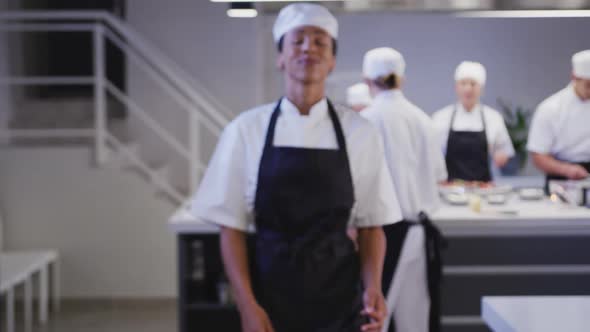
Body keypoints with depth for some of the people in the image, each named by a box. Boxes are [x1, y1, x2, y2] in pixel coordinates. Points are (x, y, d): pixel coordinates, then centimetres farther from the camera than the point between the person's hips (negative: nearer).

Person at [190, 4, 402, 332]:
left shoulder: (360, 133, -1)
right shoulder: (246, 130, -3)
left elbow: (371, 226, 4)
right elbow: (232, 227, 0)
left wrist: (373, 287, -11)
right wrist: (247, 304, -8)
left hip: (340, 296, 1)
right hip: (271, 295, 0)